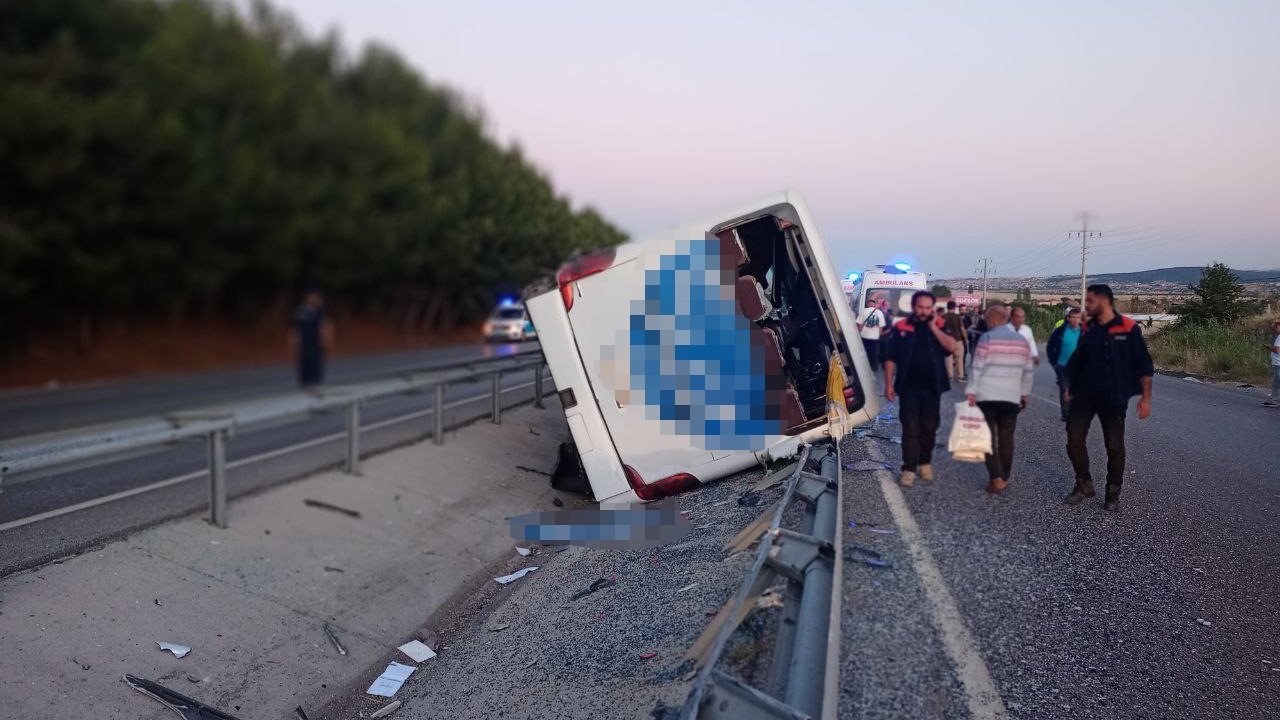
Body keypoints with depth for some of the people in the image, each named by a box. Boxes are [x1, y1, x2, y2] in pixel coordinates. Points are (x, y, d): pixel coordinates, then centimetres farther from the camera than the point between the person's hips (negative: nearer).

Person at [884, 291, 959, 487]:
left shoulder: (939, 326, 3)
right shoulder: (901, 327, -1)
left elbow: (952, 346, -15)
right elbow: (891, 359, 0)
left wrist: (933, 327, -13)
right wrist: (889, 384, -5)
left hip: (932, 387, 2)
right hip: (908, 387, -2)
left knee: (929, 428, 12)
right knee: (910, 429, -3)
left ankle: (925, 462, 29)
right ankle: (909, 469, 1)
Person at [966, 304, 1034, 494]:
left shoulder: (987, 338, -8)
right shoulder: (1022, 341, 8)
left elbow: (977, 368, -11)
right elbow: (1028, 371, 12)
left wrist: (971, 393, -9)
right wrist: (1024, 393, 21)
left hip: (986, 396, -4)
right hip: (1011, 397, 4)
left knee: (988, 437, 1)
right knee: (1006, 437, 11)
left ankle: (996, 478, -7)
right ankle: (1005, 477, 15)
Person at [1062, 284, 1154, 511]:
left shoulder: (1128, 329, -9)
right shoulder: (1087, 329, 6)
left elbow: (1144, 365, -6)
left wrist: (1145, 398, -8)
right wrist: (1069, 388, 9)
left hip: (1113, 398, -4)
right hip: (1084, 396, 4)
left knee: (1114, 446, 5)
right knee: (1074, 440, -1)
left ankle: (1113, 494, 19)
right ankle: (1084, 484, 16)